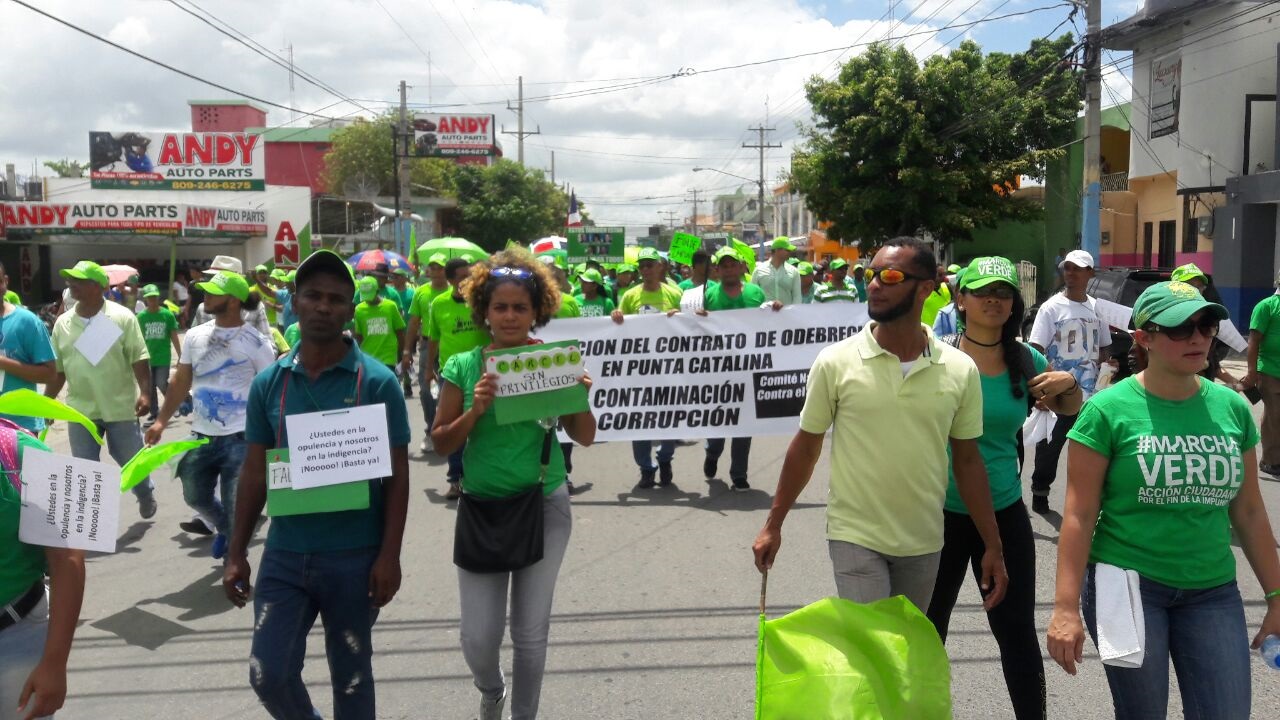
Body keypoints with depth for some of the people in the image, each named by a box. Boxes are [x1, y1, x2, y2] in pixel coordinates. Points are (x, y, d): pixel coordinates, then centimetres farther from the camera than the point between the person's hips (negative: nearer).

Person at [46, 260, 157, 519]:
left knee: (131, 461, 12)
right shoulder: (63, 323, 5)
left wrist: (145, 393, -18)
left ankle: (146, 495, 40)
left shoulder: (122, 317, -7)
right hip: (80, 410, 3)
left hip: (120, 407, -3)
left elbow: (139, 359, -8)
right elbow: (57, 369, 11)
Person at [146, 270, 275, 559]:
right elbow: (181, 382, 12)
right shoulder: (195, 336, 5)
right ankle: (223, 527, 47)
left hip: (239, 439, -5)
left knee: (235, 509, 0)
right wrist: (161, 421, 6)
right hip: (202, 436, 5)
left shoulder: (256, 343, -9)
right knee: (195, 496, 16)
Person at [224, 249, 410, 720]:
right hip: (284, 554, 3)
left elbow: (397, 476, -6)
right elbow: (254, 474, 8)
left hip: (354, 557, -2)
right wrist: (237, 553, 6)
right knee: (268, 673, 4)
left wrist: (389, 556, -11)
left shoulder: (377, 382, -8)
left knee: (351, 678, 11)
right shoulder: (268, 382, 2)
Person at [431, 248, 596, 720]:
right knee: (478, 635, 1)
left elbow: (584, 438, 1)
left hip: (545, 507, 0)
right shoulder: (463, 368, -4)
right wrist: (476, 410, -19)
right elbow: (441, 443, -3)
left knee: (531, 631, 9)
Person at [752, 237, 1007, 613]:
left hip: (924, 543, 3)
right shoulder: (835, 362, -9)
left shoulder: (960, 370, -4)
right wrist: (773, 525, 1)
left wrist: (993, 546, 3)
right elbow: (806, 445, -1)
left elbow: (967, 460, 4)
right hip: (854, 538, -3)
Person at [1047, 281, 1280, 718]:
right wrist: (1066, 607, -14)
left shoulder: (1233, 408, 3)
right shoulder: (1109, 410, -10)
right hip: (1128, 585, -4)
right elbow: (1080, 515, -11)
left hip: (1213, 592, 4)